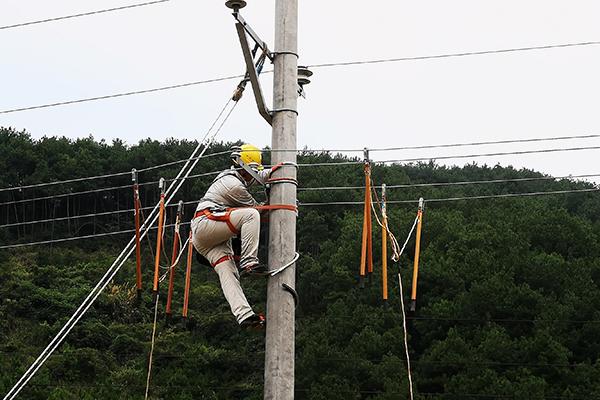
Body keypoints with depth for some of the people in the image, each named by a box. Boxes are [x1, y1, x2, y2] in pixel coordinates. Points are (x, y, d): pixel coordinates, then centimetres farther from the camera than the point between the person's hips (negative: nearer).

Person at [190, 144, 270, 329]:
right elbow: (255, 207, 3)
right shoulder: (234, 185, -11)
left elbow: (261, 175, 39)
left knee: (228, 273, -9)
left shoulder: (233, 175, 20)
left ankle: (244, 315, -25)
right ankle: (248, 262, -30)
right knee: (251, 214, -26)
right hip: (205, 223, -9)